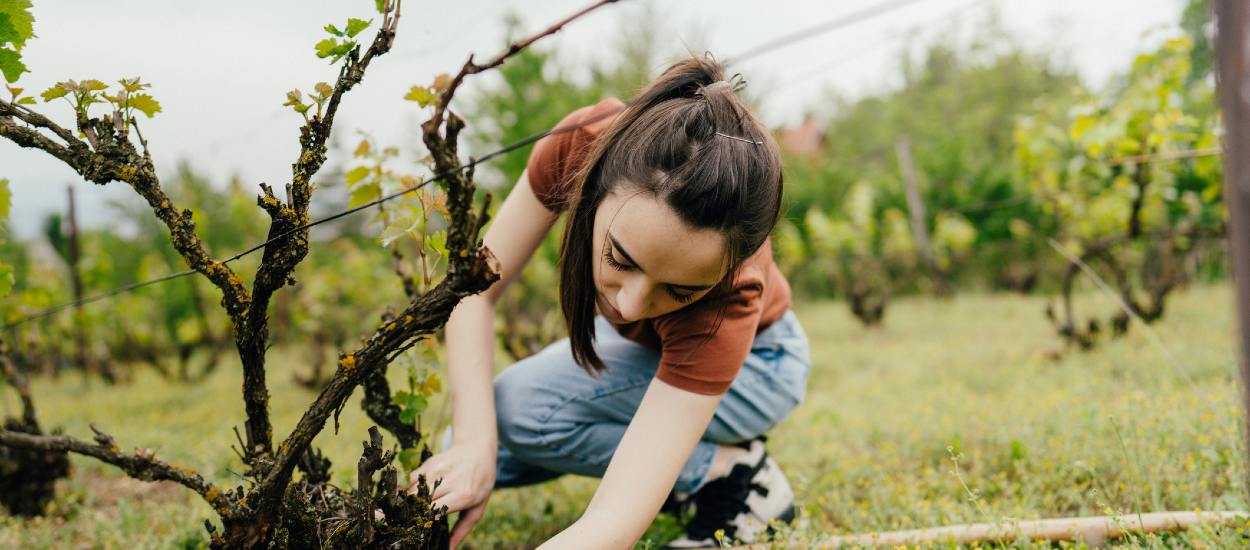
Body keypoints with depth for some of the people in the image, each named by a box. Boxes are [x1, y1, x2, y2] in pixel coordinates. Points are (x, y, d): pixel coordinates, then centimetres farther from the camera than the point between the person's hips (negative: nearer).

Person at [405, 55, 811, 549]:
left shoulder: (728, 297, -43)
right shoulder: (584, 143, -35)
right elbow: (475, 290, -25)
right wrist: (472, 446, -39)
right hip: (640, 346, 5)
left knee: (523, 407, -29)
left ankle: (731, 471, -11)